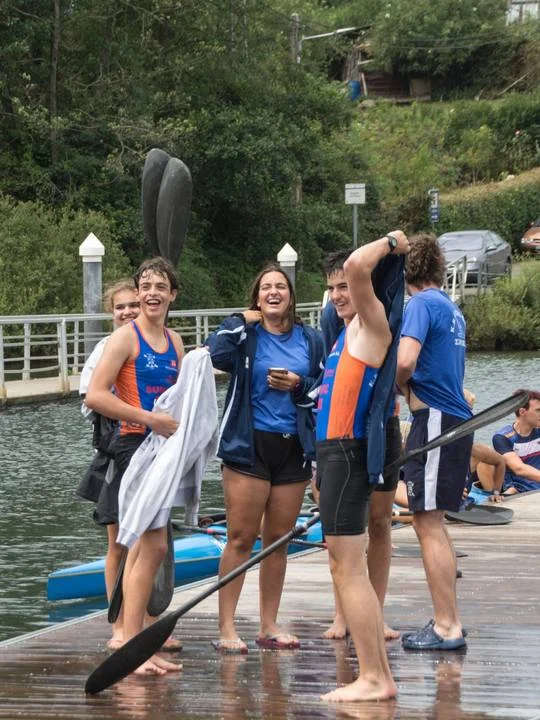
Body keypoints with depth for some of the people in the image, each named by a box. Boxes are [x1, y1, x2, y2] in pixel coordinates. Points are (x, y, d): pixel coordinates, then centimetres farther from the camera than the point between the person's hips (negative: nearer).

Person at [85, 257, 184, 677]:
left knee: (142, 548, 9)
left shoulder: (174, 342, 14)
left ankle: (136, 642, 13)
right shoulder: (127, 337, -8)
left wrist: (182, 427, 5)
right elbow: (95, 396, -18)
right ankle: (131, 646, -11)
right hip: (135, 447, -7)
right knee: (154, 545, -13)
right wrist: (150, 419, -19)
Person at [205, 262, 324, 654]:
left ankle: (269, 625, 16)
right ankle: (227, 628, -6)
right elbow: (217, 354, -21)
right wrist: (243, 320, -10)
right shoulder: (246, 335, 0)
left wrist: (298, 385, -7)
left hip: (293, 448, 4)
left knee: (279, 540, 8)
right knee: (241, 538, -7)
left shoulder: (311, 339, 10)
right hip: (249, 446, -4)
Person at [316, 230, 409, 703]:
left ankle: (373, 679, -11)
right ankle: (379, 673, 14)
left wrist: (390, 244, -12)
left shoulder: (374, 324, -10)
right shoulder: (356, 328, 16)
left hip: (348, 452, -10)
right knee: (348, 569, 12)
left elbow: (356, 266, -24)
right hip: (336, 451, 10)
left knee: (348, 569, -11)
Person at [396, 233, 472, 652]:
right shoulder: (451, 308, 17)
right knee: (432, 524, 17)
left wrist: (405, 391, -5)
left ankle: (447, 627, -5)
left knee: (429, 525, -6)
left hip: (434, 418, -9)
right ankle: (448, 620, 21)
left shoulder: (422, 303, -11)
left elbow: (404, 360, -24)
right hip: (456, 417, 9)